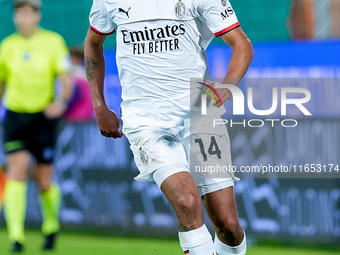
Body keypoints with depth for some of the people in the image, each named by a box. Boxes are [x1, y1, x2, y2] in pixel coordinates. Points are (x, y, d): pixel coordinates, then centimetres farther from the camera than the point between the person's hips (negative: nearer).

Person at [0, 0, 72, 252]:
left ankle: (51, 225, 31)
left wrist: (61, 101, -24)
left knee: (44, 182, 2)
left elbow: (67, 79, -6)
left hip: (43, 117, -1)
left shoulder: (53, 42, -2)